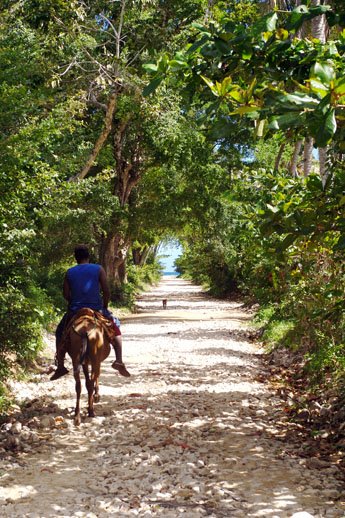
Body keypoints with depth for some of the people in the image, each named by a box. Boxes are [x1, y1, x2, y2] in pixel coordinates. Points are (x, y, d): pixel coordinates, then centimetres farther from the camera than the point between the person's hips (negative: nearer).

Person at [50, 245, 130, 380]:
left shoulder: (69, 272, 4)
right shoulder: (98, 269, -1)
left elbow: (66, 294, 4)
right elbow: (106, 292, -5)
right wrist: (104, 307, 9)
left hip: (74, 312, 1)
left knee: (60, 333, 25)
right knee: (115, 326, 23)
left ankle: (60, 366, 16)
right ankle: (118, 360, 10)